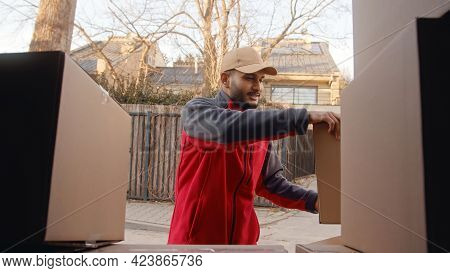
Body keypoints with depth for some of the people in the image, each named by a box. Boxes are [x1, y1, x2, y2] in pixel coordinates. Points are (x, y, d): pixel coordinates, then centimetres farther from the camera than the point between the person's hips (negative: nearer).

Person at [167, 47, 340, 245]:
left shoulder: (261, 128, 7)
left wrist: (313, 201, -6)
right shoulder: (196, 110, -10)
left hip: (243, 238, 5)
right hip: (196, 238, -5)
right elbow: (229, 128, -32)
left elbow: (270, 182, 10)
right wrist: (304, 117, -34)